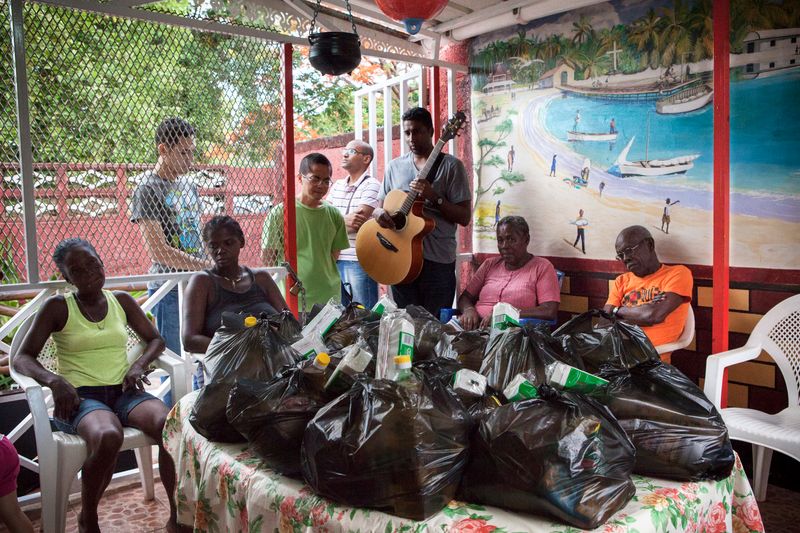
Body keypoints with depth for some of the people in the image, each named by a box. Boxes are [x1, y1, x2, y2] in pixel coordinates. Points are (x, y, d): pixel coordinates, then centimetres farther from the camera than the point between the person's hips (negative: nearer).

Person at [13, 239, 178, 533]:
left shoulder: (122, 301, 12)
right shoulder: (57, 307, 3)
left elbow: (155, 339, 19)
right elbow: (22, 358, 1)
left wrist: (139, 364, -3)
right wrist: (53, 380, -19)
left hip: (123, 391, 3)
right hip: (80, 396, -3)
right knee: (108, 437, -38)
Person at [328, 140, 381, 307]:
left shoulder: (371, 185, -6)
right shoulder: (337, 185, 15)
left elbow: (357, 222, -16)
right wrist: (344, 221, -11)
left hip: (359, 261, -7)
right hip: (335, 258, 7)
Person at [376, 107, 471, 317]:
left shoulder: (451, 166, -1)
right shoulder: (395, 166, 12)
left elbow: (464, 218, -4)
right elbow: (381, 204, 17)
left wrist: (434, 197, -17)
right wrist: (379, 213, -6)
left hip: (437, 260, -3)